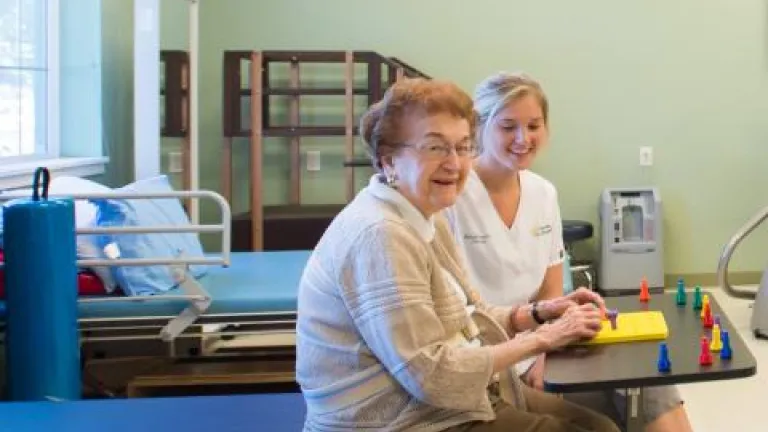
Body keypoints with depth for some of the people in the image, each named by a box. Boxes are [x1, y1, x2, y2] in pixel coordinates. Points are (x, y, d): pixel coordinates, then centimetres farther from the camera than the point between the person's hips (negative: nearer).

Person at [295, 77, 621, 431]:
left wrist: (542, 312, 0)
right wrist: (539, 339, -16)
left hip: (460, 397, 10)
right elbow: (431, 375, -25)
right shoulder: (380, 235, -24)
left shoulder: (426, 218, 8)